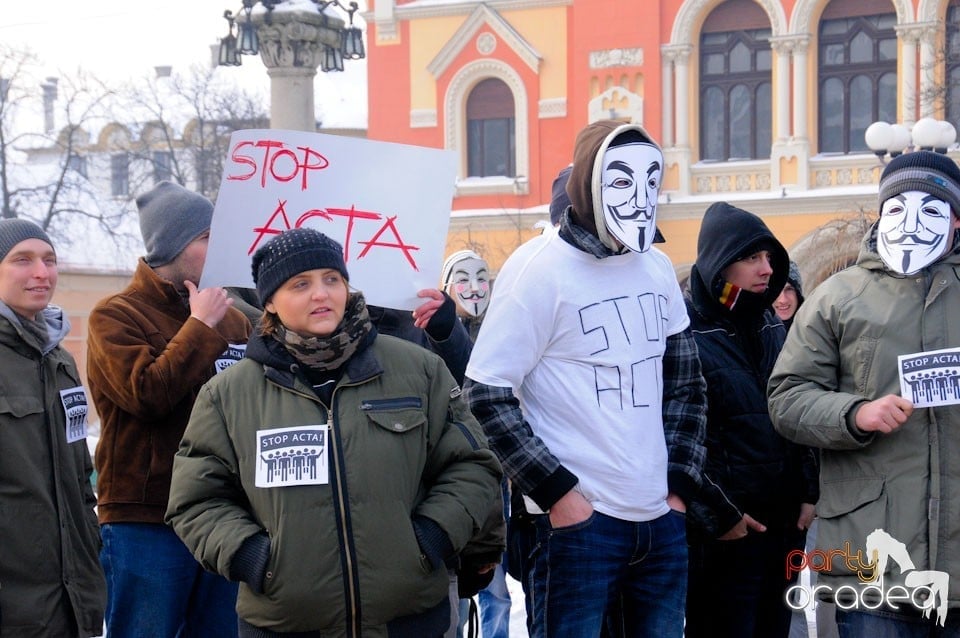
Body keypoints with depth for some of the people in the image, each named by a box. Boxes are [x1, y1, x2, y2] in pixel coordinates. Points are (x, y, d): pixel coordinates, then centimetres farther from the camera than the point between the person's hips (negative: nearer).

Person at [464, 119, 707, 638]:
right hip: (577, 520, -6)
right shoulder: (540, 268, -8)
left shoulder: (657, 268, 11)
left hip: (662, 520, 6)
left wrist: (681, 483, 9)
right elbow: (487, 395, -10)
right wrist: (557, 492, -13)